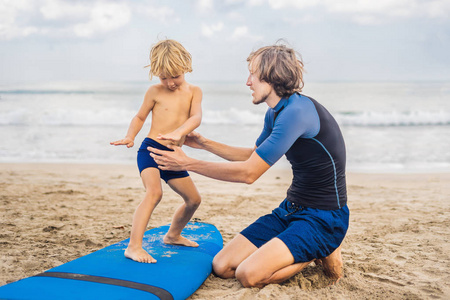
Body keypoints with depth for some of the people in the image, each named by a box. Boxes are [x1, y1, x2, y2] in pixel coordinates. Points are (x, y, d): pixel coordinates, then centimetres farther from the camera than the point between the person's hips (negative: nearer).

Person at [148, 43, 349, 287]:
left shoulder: (297, 111, -23)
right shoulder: (275, 113, 8)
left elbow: (248, 173, -23)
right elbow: (254, 155, 26)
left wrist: (188, 163, -17)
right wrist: (205, 144, 22)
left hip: (323, 218, -9)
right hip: (291, 209, 9)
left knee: (248, 275, -24)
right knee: (221, 267, -1)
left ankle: (320, 254, 2)